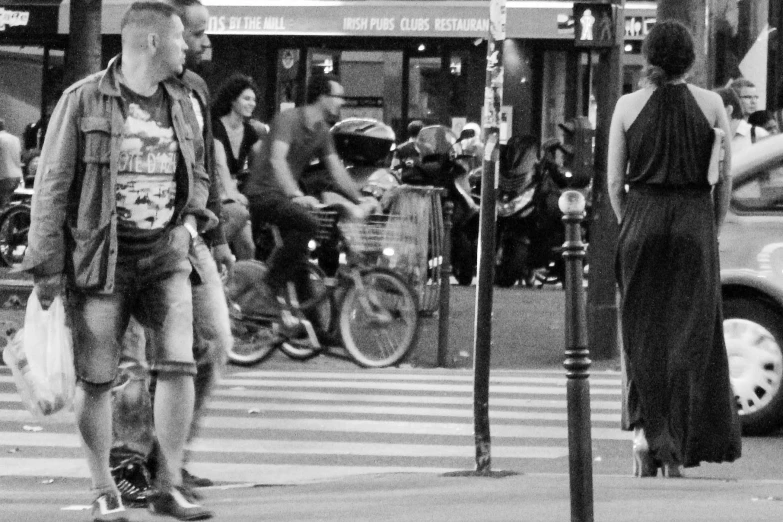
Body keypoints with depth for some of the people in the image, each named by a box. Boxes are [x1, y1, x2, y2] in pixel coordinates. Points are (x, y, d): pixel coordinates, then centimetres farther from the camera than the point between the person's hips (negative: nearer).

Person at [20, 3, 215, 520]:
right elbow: (52, 186, -4)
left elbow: (198, 174, 26)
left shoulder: (182, 103, 11)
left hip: (166, 253, 4)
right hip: (101, 256, -4)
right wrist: (46, 265, -7)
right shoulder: (83, 101, -5)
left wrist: (191, 219, 7)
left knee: (178, 364, -10)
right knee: (97, 379, 0)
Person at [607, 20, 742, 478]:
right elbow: (725, 177, 1)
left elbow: (615, 181, 2)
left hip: (641, 222, 1)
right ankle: (676, 451, 3)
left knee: (642, 334, 11)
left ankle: (643, 430, -3)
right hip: (694, 225, -1)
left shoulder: (628, 106, -1)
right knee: (690, 336, 5)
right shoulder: (711, 105, -2)